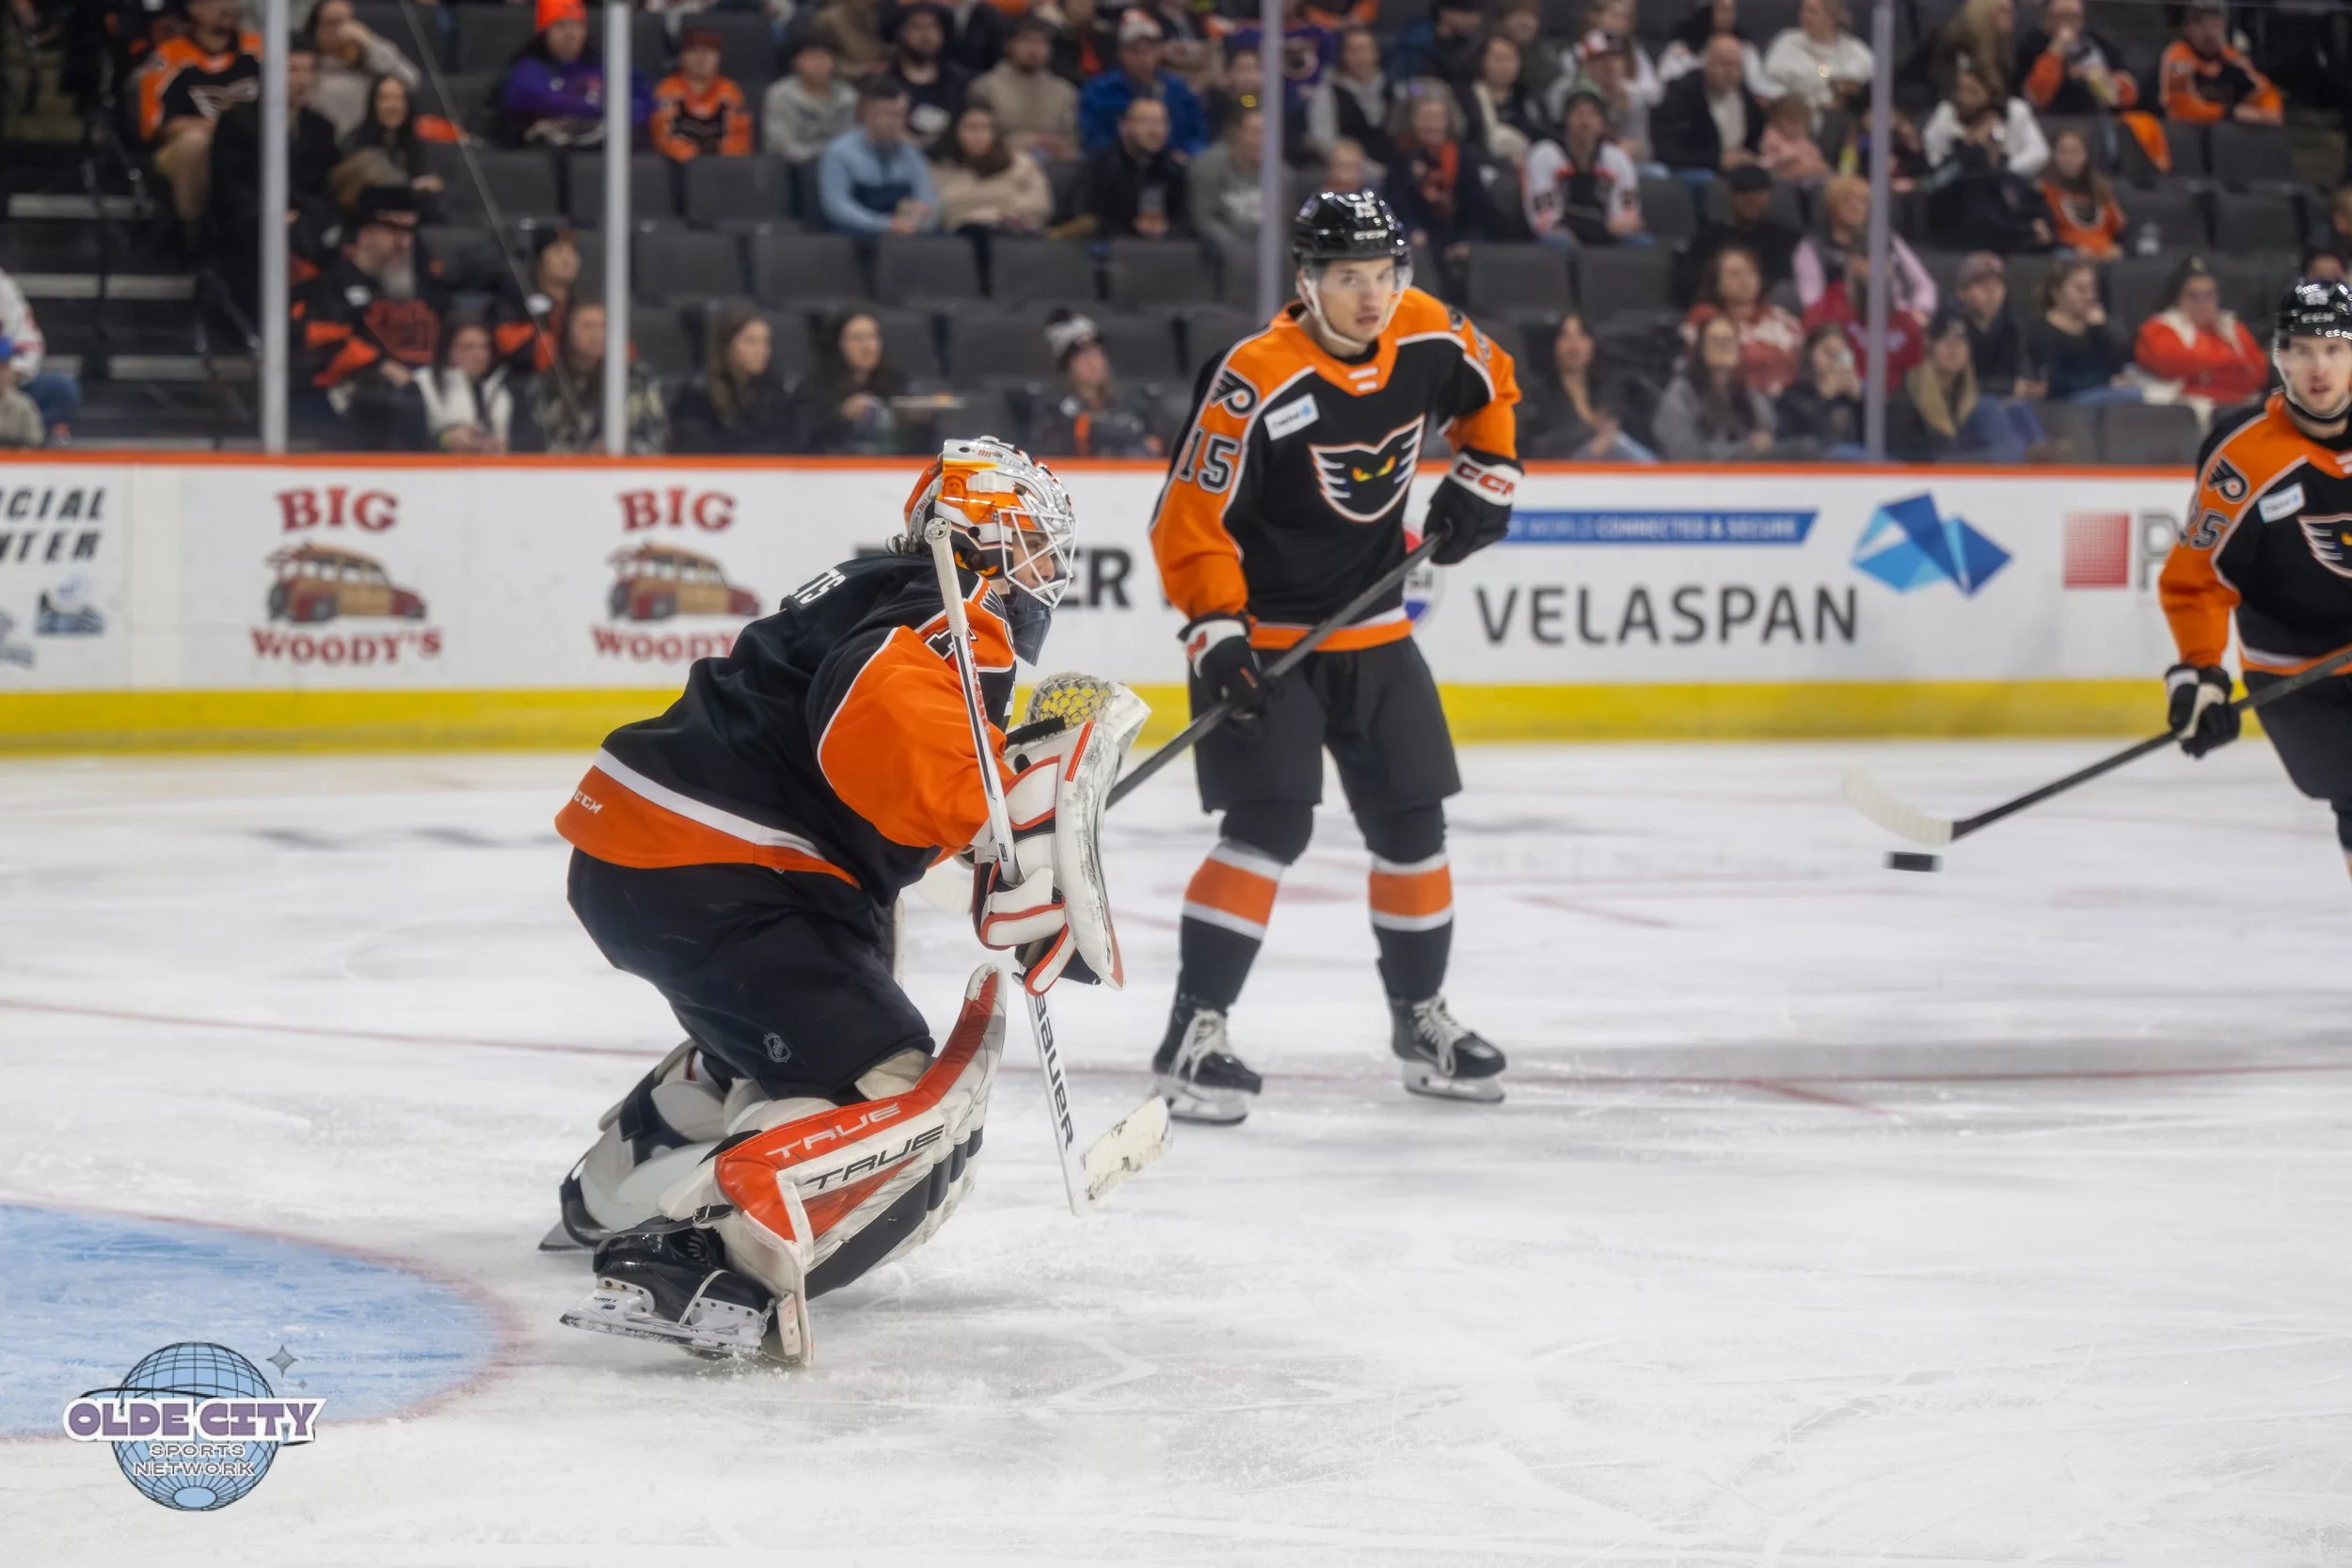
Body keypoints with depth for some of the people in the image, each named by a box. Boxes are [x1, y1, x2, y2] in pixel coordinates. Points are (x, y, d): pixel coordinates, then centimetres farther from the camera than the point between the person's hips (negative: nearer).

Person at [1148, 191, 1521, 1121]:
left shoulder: (1429, 339, -7)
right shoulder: (1254, 383, -25)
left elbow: (1490, 389, 17)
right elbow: (1190, 519, -21)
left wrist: (1484, 478, 7)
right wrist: (1216, 632, -28)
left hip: (1371, 632, 6)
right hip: (1264, 633, -6)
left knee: (1412, 824, 10)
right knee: (1269, 826, -17)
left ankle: (1420, 1018, 28)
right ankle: (1192, 1034, -13)